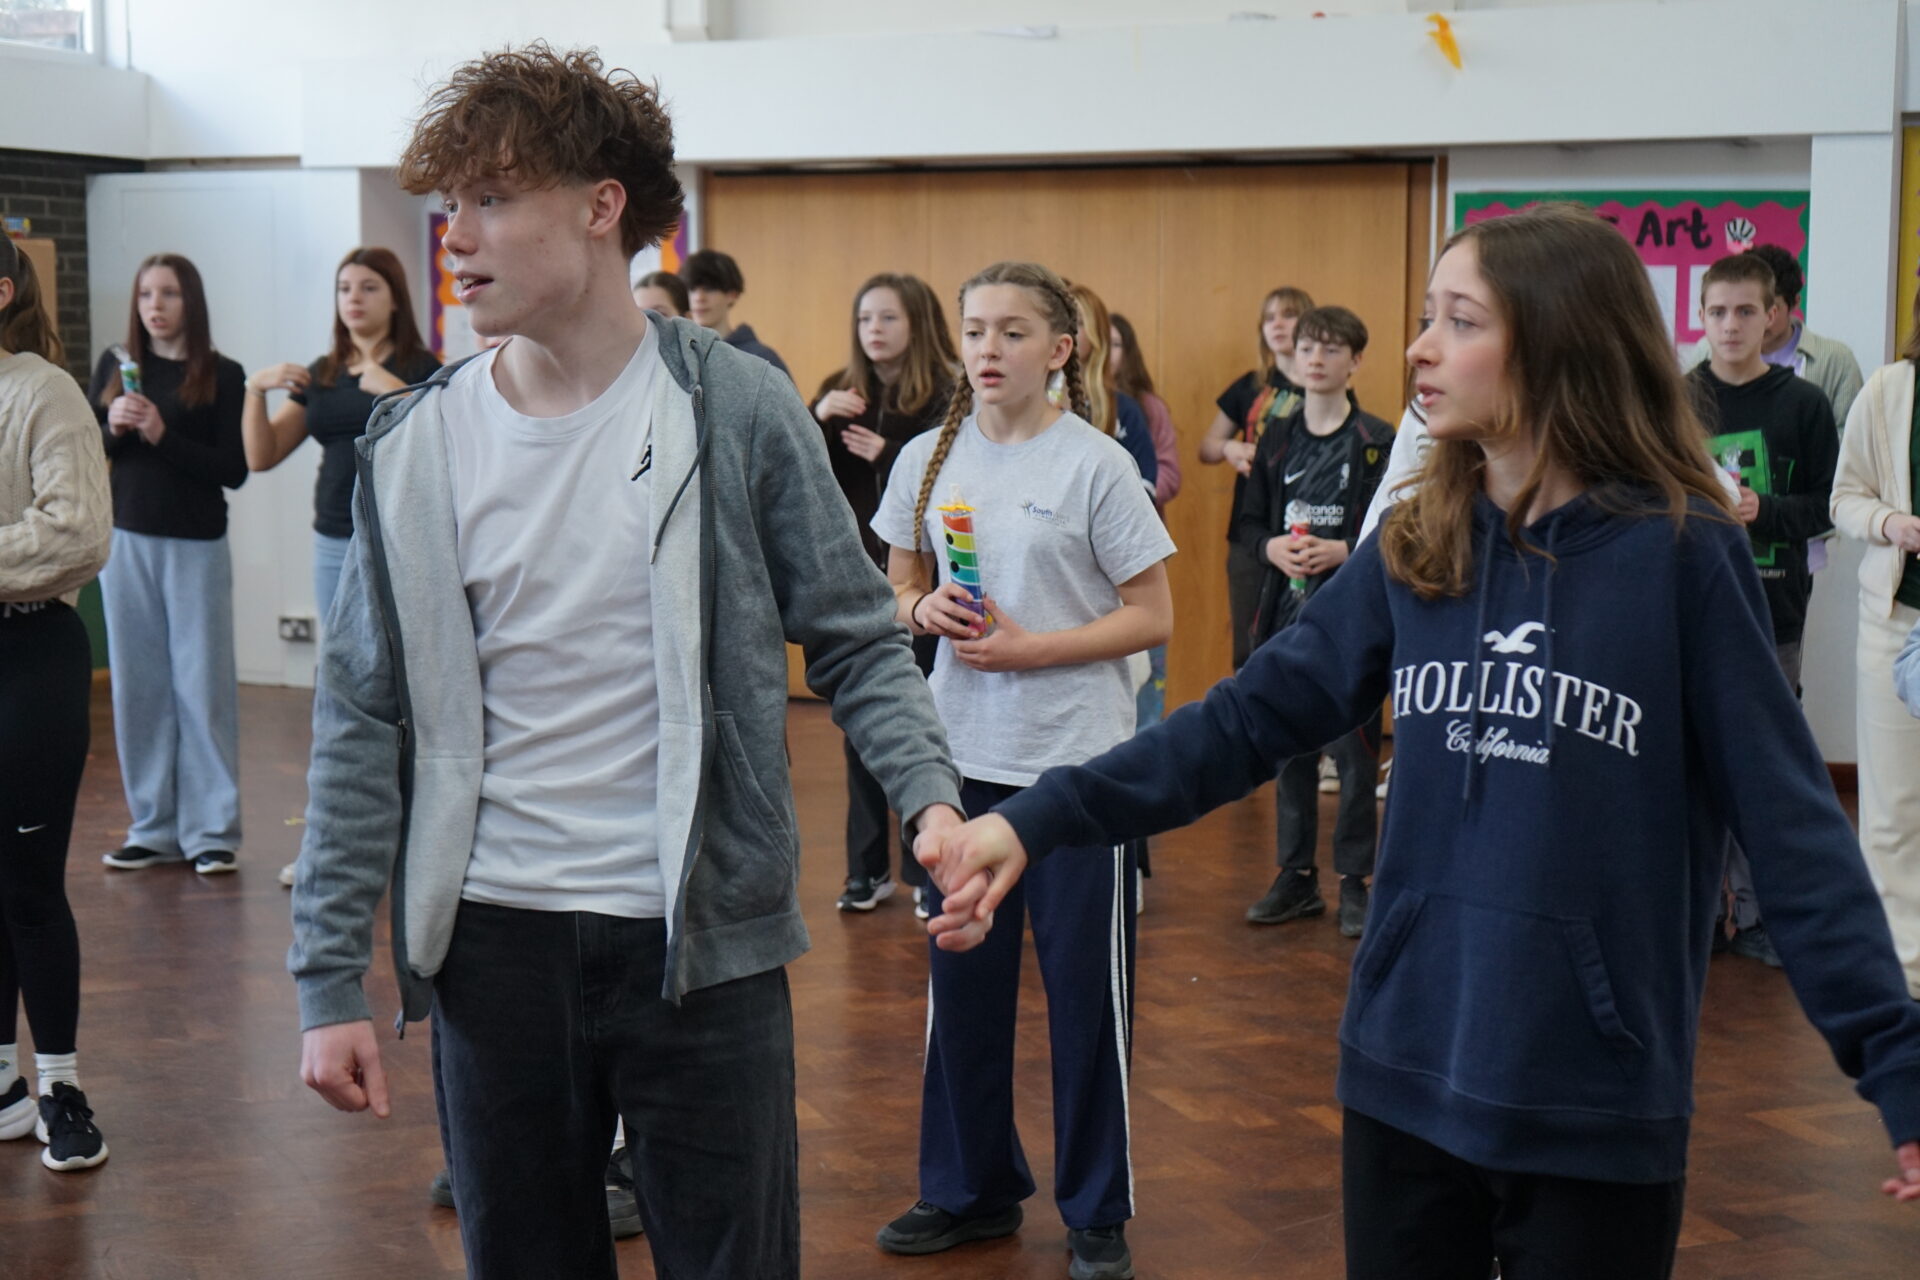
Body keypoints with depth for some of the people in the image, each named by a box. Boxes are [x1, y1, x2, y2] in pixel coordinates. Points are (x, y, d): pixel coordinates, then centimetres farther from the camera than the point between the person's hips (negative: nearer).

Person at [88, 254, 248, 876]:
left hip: (196, 545, -4)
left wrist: (163, 435, -19)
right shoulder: (115, 365, 7)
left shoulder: (221, 376, -4)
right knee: (137, 686, 7)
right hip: (126, 540, 4)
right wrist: (112, 426, -11)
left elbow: (234, 469, -9)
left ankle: (211, 830, 5)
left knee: (202, 685, -1)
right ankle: (154, 828, 15)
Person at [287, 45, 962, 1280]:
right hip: (494, 944, 3)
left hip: (701, 943, -2)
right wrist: (331, 978, -1)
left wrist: (933, 796, -19)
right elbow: (366, 721, 2)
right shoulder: (416, 446, 0)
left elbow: (856, 642, -1)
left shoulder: (738, 409, -6)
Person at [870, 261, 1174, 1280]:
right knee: (960, 983, 11)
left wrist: (1029, 646, -17)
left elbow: (1152, 617, -7)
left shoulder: (1095, 464, -8)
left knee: (1085, 991, 4)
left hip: (1078, 759, -4)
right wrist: (925, 611, -9)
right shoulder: (929, 460, 4)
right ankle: (970, 1189, 29)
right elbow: (899, 590, 14)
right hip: (963, 754, 4)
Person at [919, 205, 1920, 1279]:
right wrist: (1039, 822, -12)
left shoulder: (1684, 555, -9)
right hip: (1404, 1071, 4)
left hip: (1597, 1102, -4)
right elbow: (1249, 719, -1)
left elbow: (1791, 822, -9)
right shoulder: (1415, 553, 3)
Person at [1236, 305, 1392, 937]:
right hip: (1287, 613, 5)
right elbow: (1248, 523, 13)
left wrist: (1340, 551, -19)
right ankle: (1296, 878, 21)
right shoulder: (1277, 441, 10)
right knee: (1290, 750, 10)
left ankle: (1354, 882, 10)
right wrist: (1272, 546, -7)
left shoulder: (1378, 442, -4)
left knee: (1354, 753, -1)